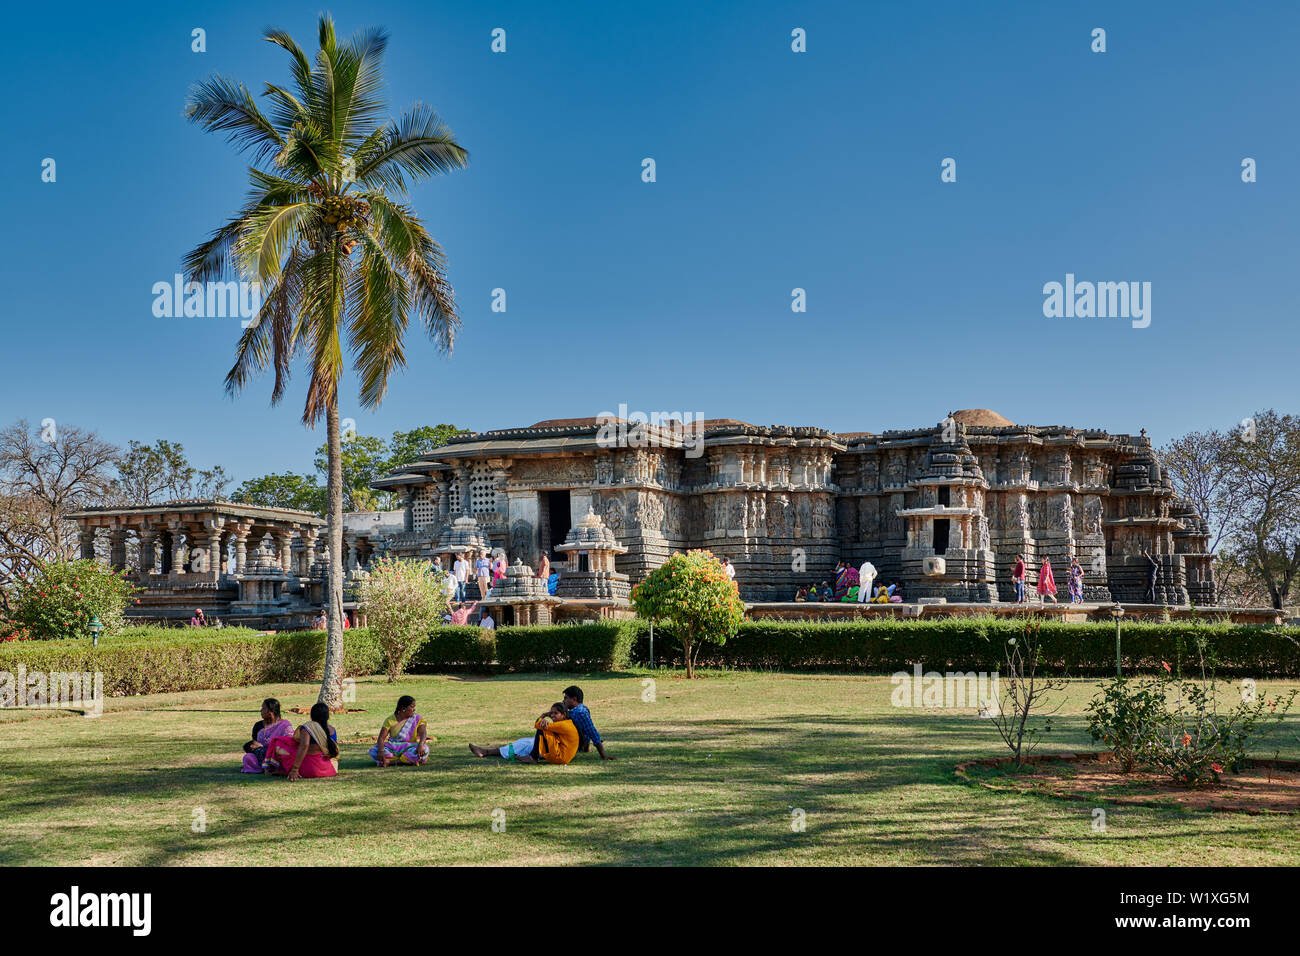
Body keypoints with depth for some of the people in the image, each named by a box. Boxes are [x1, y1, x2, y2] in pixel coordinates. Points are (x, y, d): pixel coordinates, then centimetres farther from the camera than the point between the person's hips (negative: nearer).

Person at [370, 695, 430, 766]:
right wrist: (381, 751, -30)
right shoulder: (390, 720, -3)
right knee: (373, 752, -26)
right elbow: (381, 738, -9)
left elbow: (423, 734, -15)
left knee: (424, 750, -34)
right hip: (392, 748, 1)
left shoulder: (418, 719, -2)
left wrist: (420, 745, -38)